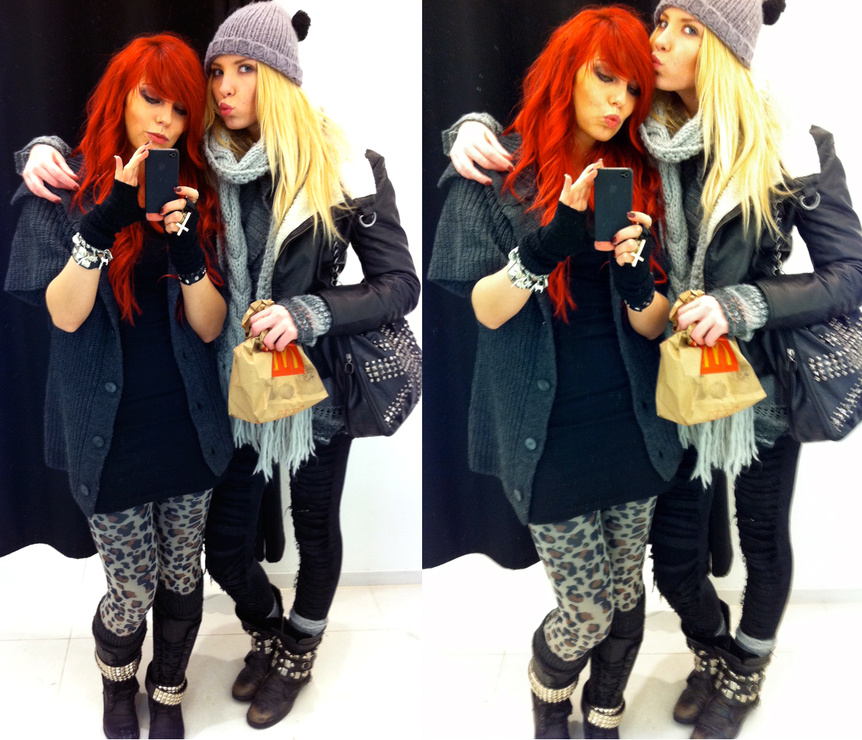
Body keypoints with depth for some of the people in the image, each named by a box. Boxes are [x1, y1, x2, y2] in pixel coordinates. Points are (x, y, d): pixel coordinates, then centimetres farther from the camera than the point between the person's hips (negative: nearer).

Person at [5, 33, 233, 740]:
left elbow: (210, 327, -5)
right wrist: (103, 224, -30)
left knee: (182, 579, 13)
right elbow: (65, 314, -16)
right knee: (134, 590, 6)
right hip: (113, 435, -2)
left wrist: (188, 249, -23)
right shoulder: (63, 193, -4)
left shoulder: (194, 196, 3)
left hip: (187, 430, 3)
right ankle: (117, 679, 39)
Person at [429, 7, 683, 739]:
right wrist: (548, 244, -30)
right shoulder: (495, 174, -5)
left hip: (632, 427, 4)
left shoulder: (637, 179, 5)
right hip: (551, 437, -4)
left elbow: (653, 326, 0)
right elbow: (487, 310, -13)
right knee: (586, 615, 3)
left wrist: (636, 278, -22)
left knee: (626, 599, 13)